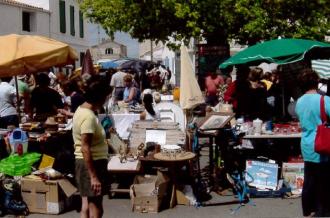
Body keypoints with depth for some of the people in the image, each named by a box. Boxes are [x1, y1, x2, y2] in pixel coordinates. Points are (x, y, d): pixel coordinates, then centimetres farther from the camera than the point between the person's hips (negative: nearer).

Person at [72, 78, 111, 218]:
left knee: (86, 206, 15)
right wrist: (94, 176, -27)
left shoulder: (82, 109, 9)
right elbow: (85, 149, -26)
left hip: (85, 163, 10)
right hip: (92, 164, -10)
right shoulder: (88, 117, -22)